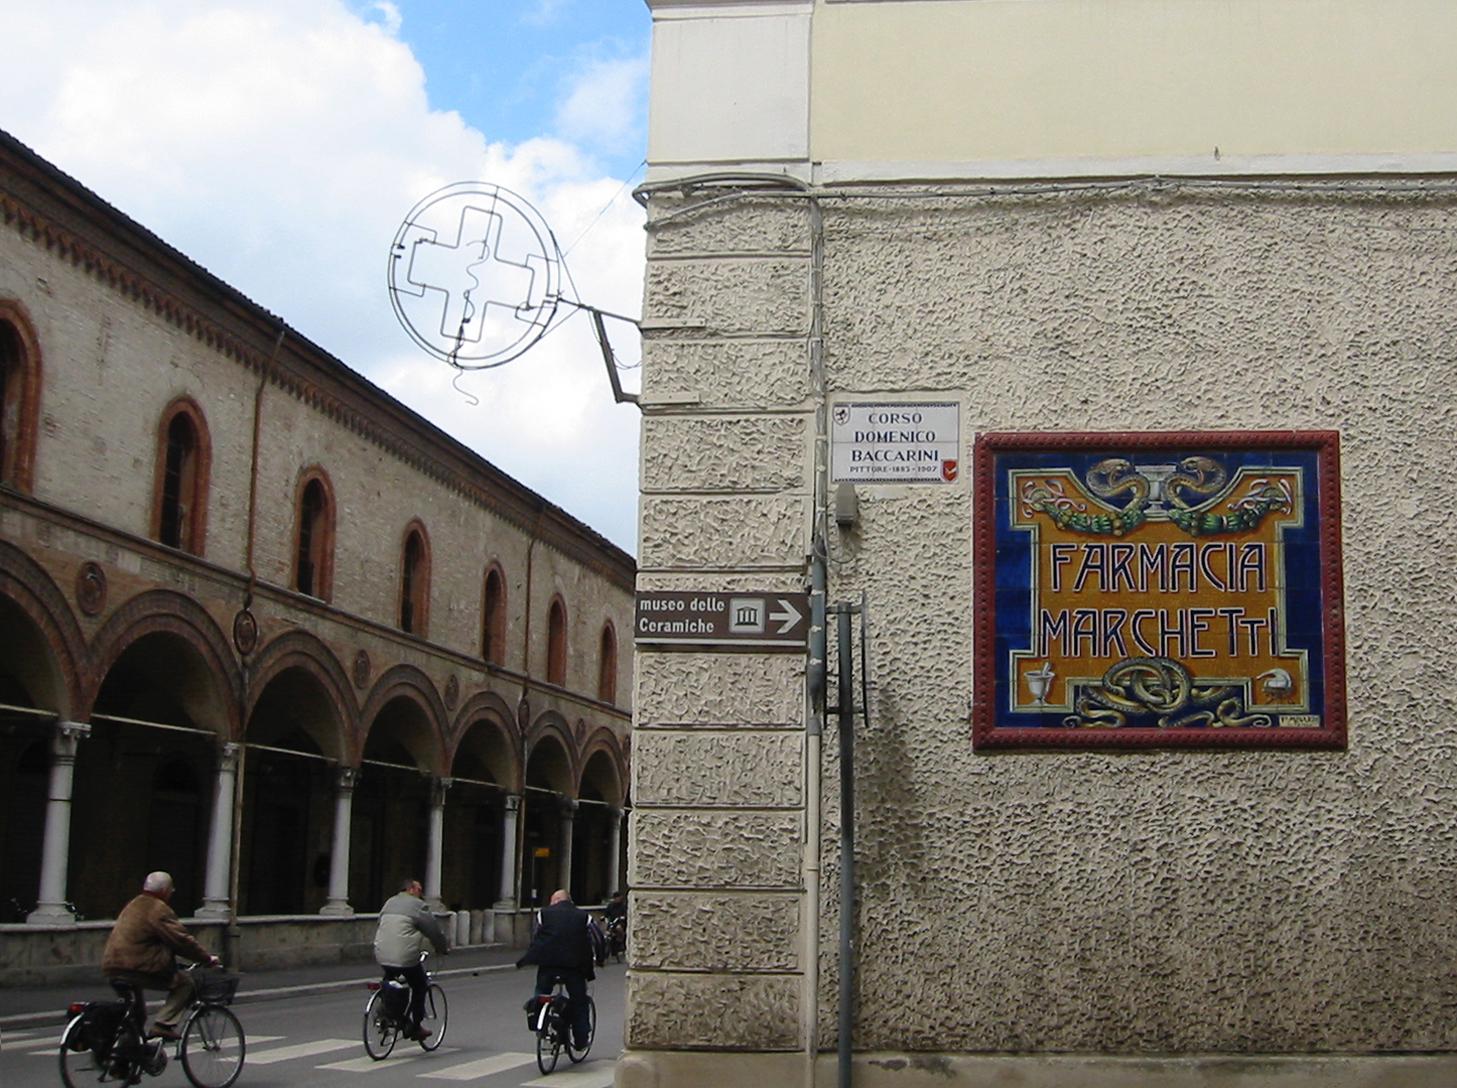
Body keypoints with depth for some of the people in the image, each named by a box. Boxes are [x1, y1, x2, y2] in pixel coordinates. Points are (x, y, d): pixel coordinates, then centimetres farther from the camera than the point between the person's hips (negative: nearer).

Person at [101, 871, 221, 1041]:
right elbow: (181, 940, -12)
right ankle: (163, 1025, -9)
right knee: (185, 982, 1)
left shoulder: (132, 906, 21)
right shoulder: (159, 910, -9)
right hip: (137, 968, -9)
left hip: (112, 968, 9)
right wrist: (207, 958, -2)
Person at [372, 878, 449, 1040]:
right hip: (406, 958, -6)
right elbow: (434, 929, -2)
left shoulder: (389, 903, 17)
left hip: (382, 956, 6)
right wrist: (443, 948, 14)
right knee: (419, 987, 12)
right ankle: (415, 1027, 14)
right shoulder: (417, 905, -5)